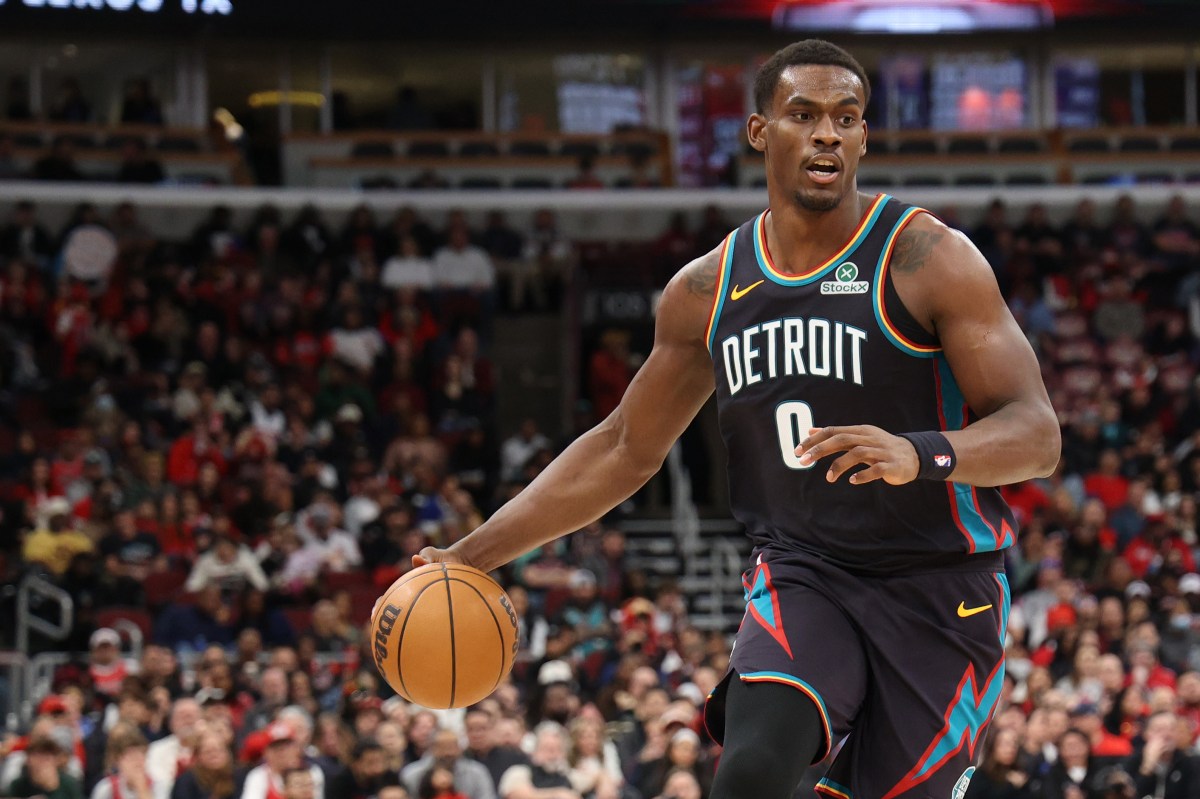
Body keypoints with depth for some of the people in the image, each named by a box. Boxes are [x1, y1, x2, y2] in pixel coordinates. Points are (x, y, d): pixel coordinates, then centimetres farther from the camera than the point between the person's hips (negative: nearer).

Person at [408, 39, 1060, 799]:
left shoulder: (927, 258, -10)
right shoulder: (707, 290, 5)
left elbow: (1037, 434, -16)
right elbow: (624, 451, 16)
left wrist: (919, 454, -37)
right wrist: (472, 557, 11)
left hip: (938, 591, -3)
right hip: (801, 574, 3)